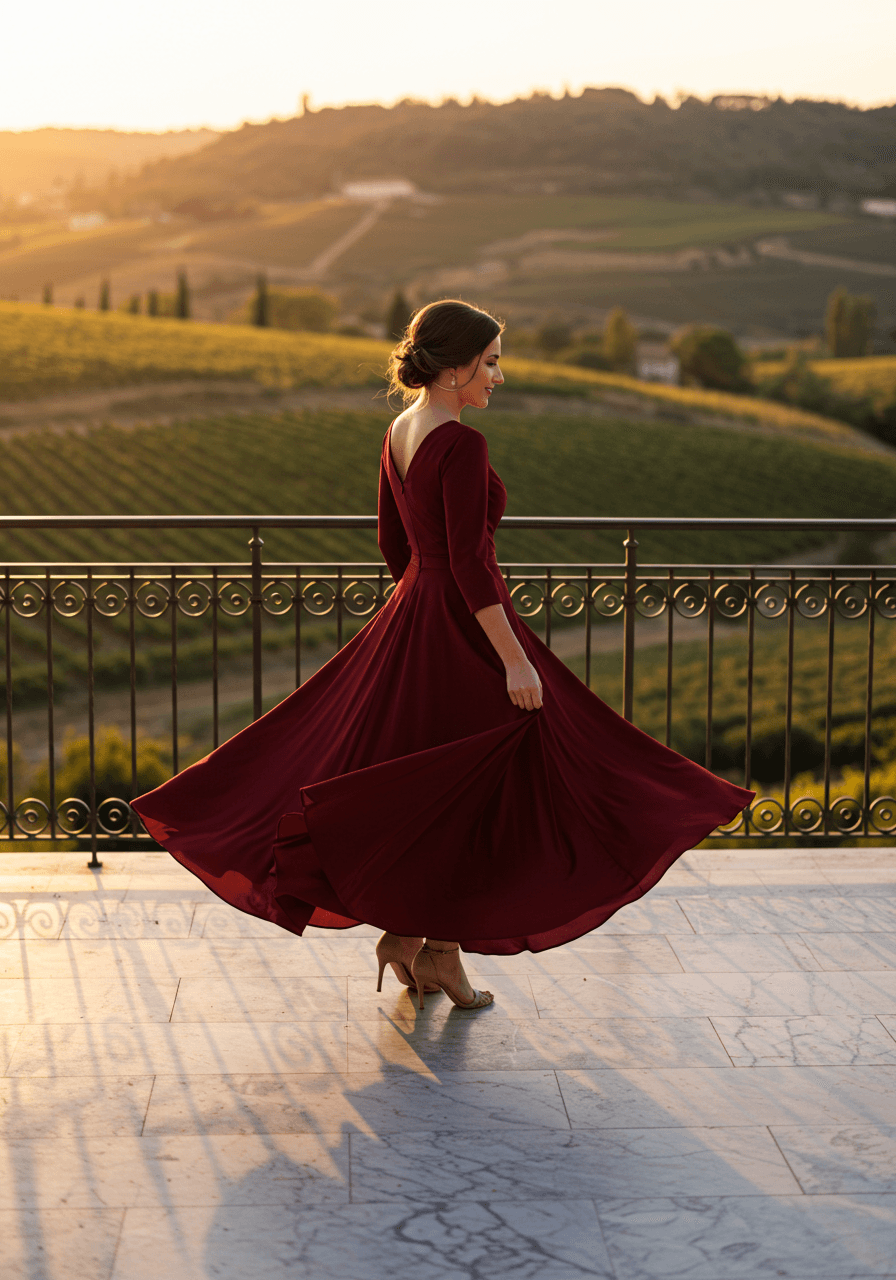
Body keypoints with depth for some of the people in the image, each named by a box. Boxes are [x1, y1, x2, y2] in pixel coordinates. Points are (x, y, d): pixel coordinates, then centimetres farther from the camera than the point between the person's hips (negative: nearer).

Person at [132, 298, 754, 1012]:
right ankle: (439, 947, 9)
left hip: (410, 618, 9)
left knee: (411, 781, 16)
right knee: (475, 791, 3)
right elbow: (469, 562, -24)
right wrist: (515, 660, -23)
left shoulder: (400, 432, 8)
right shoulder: (461, 445, -20)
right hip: (465, 627, -9)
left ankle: (402, 935, 22)